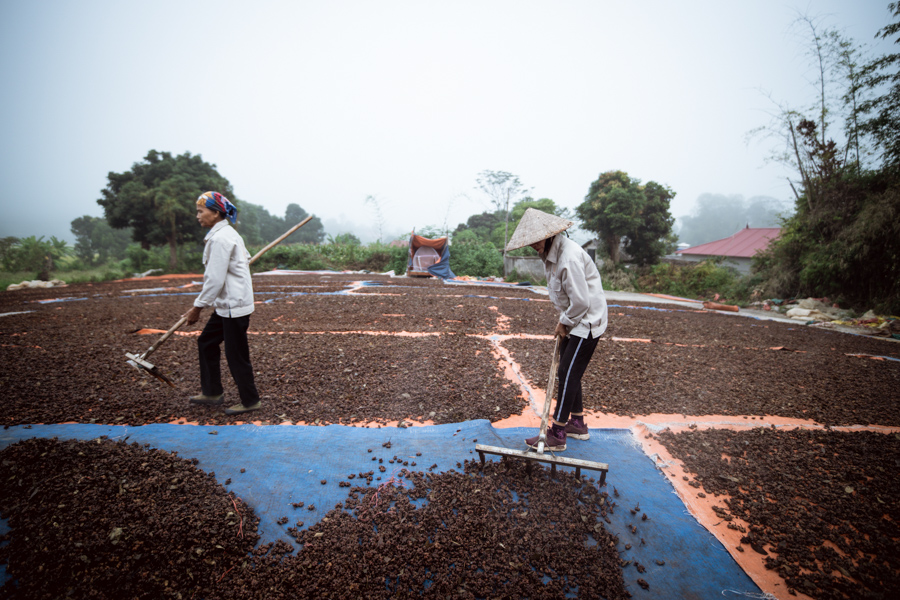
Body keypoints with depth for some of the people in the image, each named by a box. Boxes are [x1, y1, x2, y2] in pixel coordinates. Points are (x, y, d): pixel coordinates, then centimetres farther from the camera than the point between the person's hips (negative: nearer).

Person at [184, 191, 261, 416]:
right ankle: (212, 392, 30)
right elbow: (246, 259, 23)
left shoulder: (220, 238, -18)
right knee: (206, 342, 19)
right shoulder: (228, 233, 13)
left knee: (236, 355, -1)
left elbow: (215, 280, -21)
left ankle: (250, 401, 14)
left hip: (234, 305, -11)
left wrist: (197, 307, -14)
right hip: (226, 305, 11)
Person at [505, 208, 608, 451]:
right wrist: (563, 321, 6)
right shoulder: (551, 254, 7)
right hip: (573, 321, 10)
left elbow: (581, 300, -25)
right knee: (568, 374, 15)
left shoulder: (569, 257, -26)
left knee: (567, 375, -7)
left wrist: (564, 323, -11)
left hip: (587, 321, -10)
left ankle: (556, 436, 2)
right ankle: (578, 424, 30)